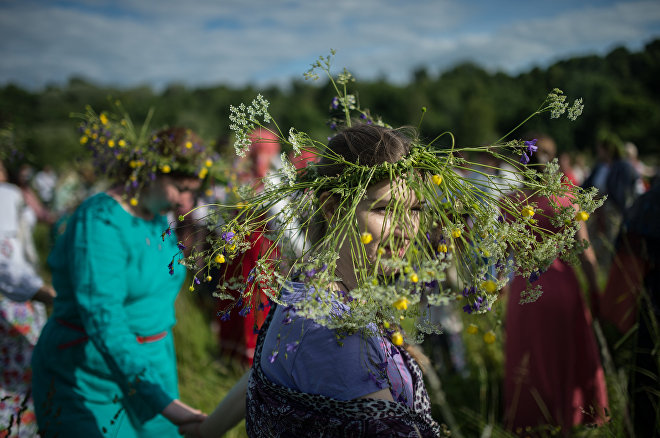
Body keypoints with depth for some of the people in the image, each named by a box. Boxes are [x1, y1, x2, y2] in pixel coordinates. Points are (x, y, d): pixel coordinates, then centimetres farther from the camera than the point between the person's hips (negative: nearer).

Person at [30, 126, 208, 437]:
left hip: (150, 365, 8)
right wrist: (163, 402, -36)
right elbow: (103, 320, -30)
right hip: (89, 379, -7)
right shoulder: (100, 222, -22)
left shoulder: (158, 219, 4)